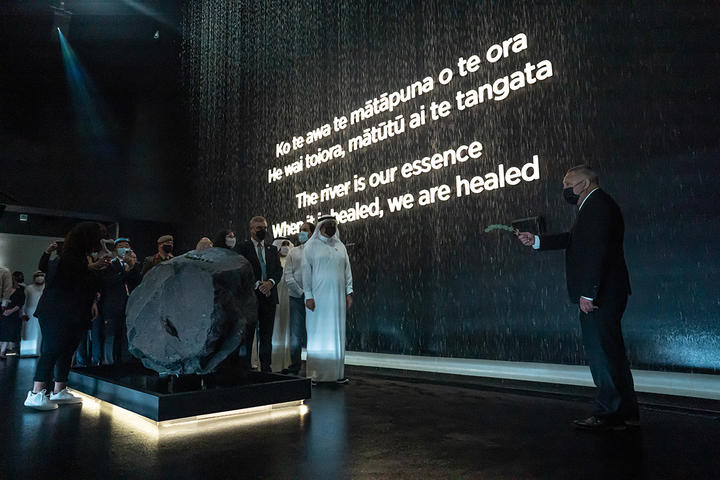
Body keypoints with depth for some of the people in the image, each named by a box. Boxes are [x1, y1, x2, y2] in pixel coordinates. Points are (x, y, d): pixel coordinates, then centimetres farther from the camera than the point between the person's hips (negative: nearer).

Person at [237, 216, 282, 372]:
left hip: (269, 296, 4)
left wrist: (271, 282, -9)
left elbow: (279, 270, 10)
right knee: (247, 334, 0)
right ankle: (245, 368, 7)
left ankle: (266, 368, 13)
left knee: (267, 335, 7)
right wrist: (258, 284, -14)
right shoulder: (243, 247, 2)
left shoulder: (272, 249, 17)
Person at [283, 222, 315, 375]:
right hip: (297, 297, 2)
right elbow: (287, 275, 7)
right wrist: (301, 293, -4)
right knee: (295, 334, 0)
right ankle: (295, 367, 9)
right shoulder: (294, 252, 14)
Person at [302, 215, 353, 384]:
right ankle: (315, 374, 7)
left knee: (337, 333, 5)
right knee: (317, 334, -1)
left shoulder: (340, 246, 14)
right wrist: (308, 296, -9)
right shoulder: (311, 245, 2)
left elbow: (347, 270, 13)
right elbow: (306, 271, -3)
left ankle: (337, 373, 12)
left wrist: (349, 292, 6)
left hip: (337, 297, 4)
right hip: (318, 297, -4)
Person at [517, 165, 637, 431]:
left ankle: (609, 414, 5)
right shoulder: (593, 206, 20)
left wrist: (588, 293, -23)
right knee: (611, 352, 15)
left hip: (600, 294, -11)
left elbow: (597, 250, -21)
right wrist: (536, 241, 15)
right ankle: (625, 412, 24)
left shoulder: (598, 204, -13)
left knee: (601, 353, -4)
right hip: (601, 295, 11)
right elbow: (573, 239, 21)